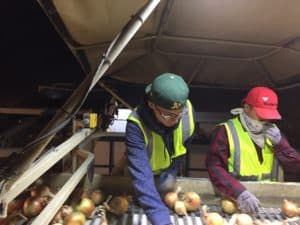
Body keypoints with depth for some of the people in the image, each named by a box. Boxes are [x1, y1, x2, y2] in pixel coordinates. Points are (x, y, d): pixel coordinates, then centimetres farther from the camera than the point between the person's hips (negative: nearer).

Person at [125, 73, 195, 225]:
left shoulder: (188, 110, -29)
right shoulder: (136, 125, -43)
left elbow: (184, 146, -9)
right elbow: (141, 176, -49)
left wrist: (171, 173, -11)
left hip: (168, 171, 3)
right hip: (149, 172, -2)